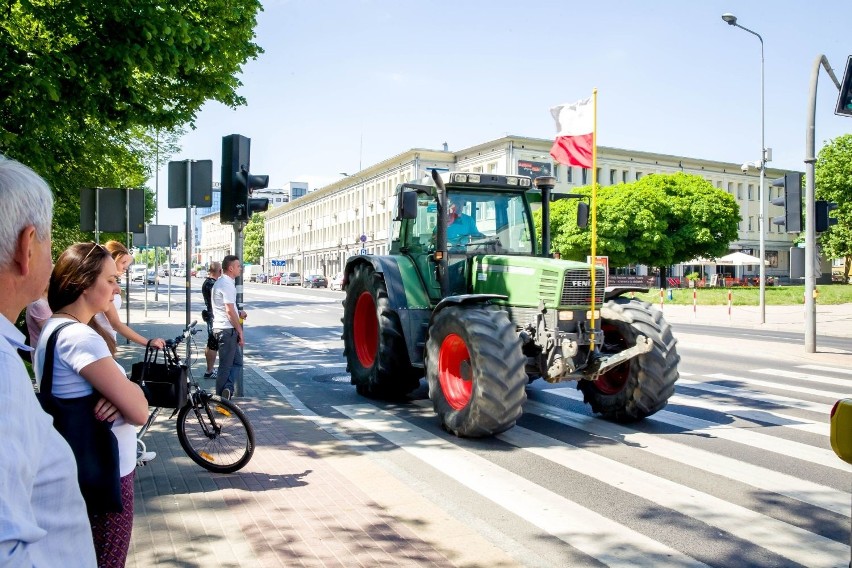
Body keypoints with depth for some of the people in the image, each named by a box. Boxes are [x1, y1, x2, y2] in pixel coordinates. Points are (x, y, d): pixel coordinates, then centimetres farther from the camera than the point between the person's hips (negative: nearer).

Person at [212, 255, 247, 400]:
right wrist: (240, 332, -15)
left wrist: (238, 313, 11)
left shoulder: (220, 282, 15)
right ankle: (221, 398, 5)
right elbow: (230, 311, -20)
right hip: (227, 329, -10)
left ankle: (227, 388, 0)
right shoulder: (227, 284, -16)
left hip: (221, 328, 10)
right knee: (226, 366, -2)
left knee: (237, 362, 13)